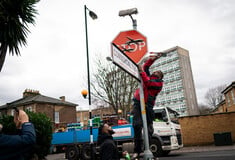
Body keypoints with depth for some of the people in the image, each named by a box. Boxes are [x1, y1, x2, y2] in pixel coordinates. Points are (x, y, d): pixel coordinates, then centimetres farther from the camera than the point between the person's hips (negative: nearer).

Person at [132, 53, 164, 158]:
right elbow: (145, 67, 34)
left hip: (147, 105, -3)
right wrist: (152, 59, 27)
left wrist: (141, 71, -3)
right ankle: (137, 150, -12)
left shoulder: (159, 83, 7)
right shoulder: (148, 77, 25)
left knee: (148, 128, -3)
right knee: (137, 125, -13)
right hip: (137, 102, 3)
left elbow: (148, 83, -9)